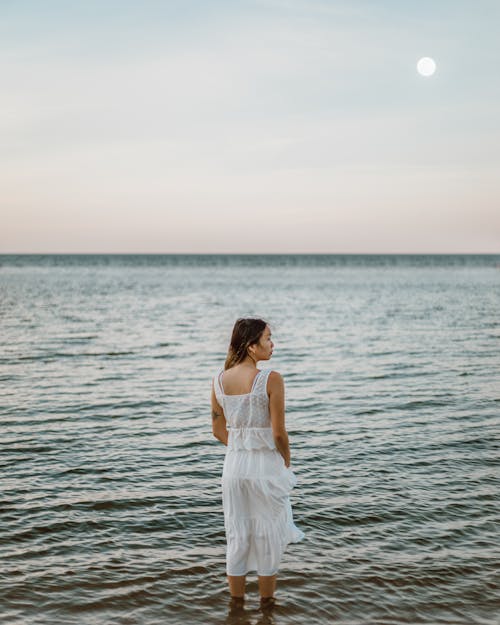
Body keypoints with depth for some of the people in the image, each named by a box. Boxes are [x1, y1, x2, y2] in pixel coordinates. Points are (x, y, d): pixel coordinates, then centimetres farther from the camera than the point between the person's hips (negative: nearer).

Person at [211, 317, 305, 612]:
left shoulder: (219, 380, -2)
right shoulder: (271, 379, -18)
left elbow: (218, 430, 6)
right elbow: (279, 433, -15)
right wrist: (287, 463, 1)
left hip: (234, 463, 4)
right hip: (267, 465, -4)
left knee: (237, 533, 17)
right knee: (268, 534, 14)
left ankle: (237, 600, 30)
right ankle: (267, 600, 28)